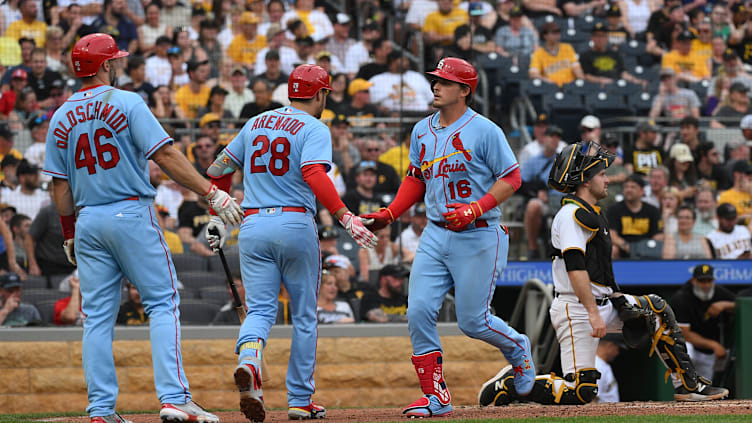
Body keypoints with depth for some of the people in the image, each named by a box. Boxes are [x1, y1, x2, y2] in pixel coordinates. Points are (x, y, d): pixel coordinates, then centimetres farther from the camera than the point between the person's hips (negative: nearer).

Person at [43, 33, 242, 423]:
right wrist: (212, 193, -14)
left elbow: (60, 185, 10)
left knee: (97, 317, 7)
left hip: (87, 221, 5)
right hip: (132, 214, -5)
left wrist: (69, 235, 19)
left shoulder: (61, 117, 9)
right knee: (162, 303, -3)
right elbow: (166, 155, -14)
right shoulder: (127, 103, -6)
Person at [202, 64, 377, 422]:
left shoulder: (256, 124, 15)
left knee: (260, 309, 1)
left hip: (253, 227, 4)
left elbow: (219, 170, 19)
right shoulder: (314, 129, -3)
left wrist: (218, 216, 29)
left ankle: (248, 362, -32)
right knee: (304, 315, 9)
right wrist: (345, 217, -27)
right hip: (295, 225, -4)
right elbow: (314, 174, -21)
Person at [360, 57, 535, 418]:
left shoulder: (484, 131, -9)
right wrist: (389, 214, 7)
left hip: (478, 238, -6)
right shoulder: (422, 131, 10)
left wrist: (476, 209, -21)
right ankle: (436, 396, -1)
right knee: (419, 312, -8)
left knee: (472, 321, -2)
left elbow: (511, 179, -9)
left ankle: (516, 348, 32)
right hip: (435, 236, 6)